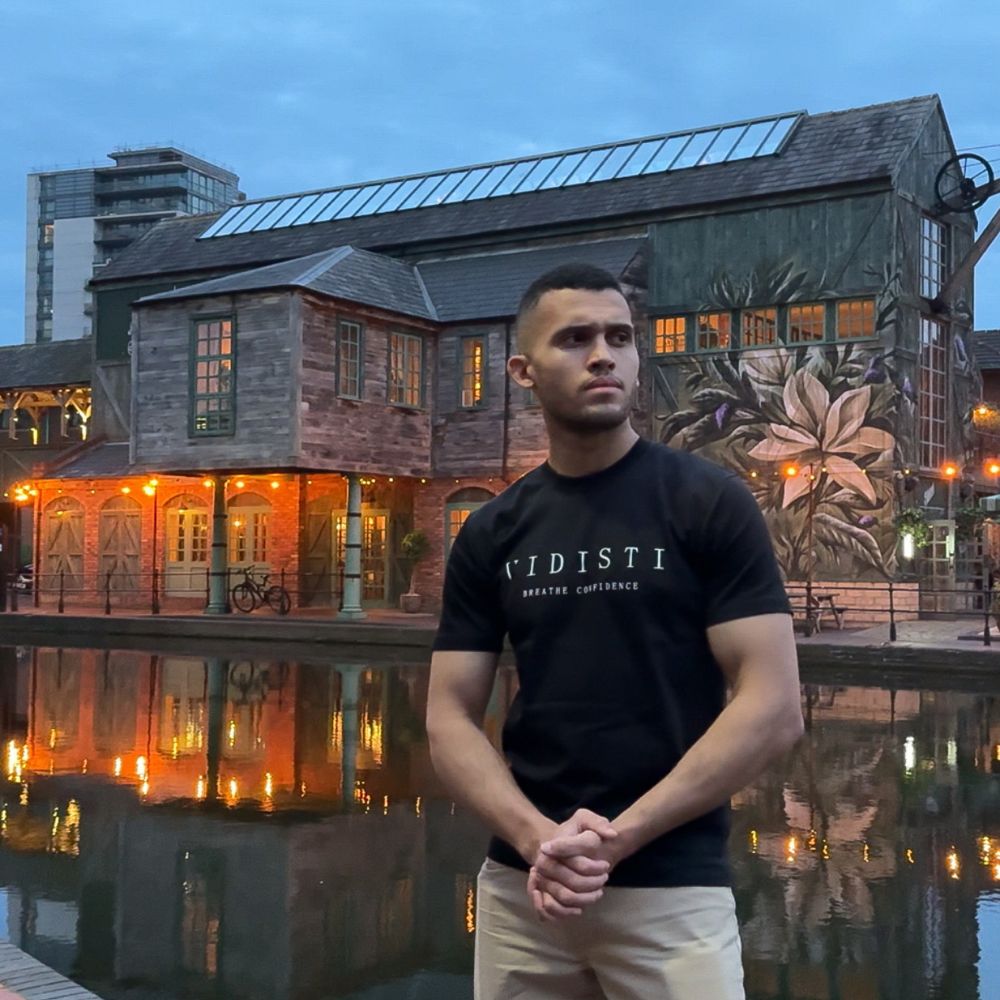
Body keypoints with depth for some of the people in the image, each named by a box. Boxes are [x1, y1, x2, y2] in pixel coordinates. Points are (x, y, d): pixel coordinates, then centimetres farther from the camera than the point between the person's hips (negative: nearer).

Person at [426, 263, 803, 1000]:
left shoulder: (710, 503, -5)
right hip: (518, 886, 3)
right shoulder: (490, 535, 5)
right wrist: (536, 837, -14)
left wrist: (618, 836, -15)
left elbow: (773, 710, -11)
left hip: (673, 889, -3)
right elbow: (450, 719, 3)